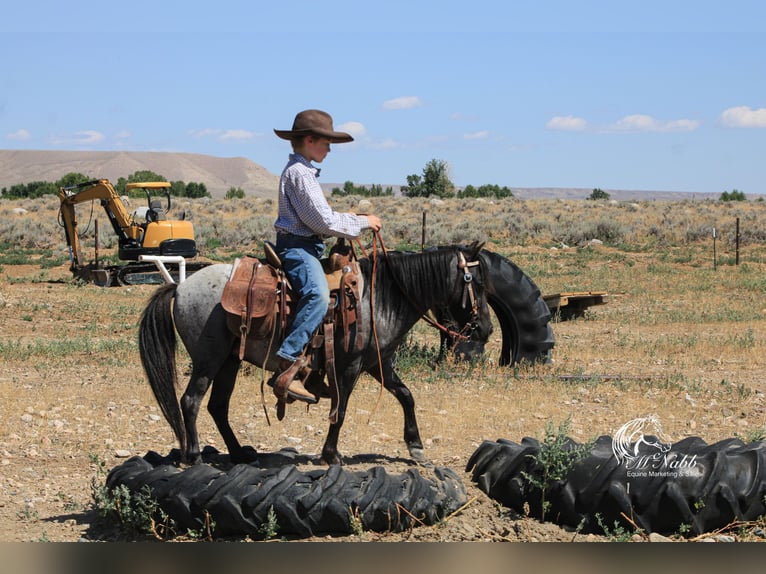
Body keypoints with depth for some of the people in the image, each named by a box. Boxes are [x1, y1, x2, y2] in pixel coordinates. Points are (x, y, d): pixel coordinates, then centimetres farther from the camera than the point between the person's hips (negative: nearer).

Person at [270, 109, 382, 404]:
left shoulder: (302, 171, 22)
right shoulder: (299, 172, -12)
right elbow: (324, 221, -16)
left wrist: (353, 220, 17)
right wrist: (362, 222, -4)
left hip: (306, 246, 11)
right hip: (297, 247, -11)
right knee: (318, 295, -34)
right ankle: (287, 364, -40)